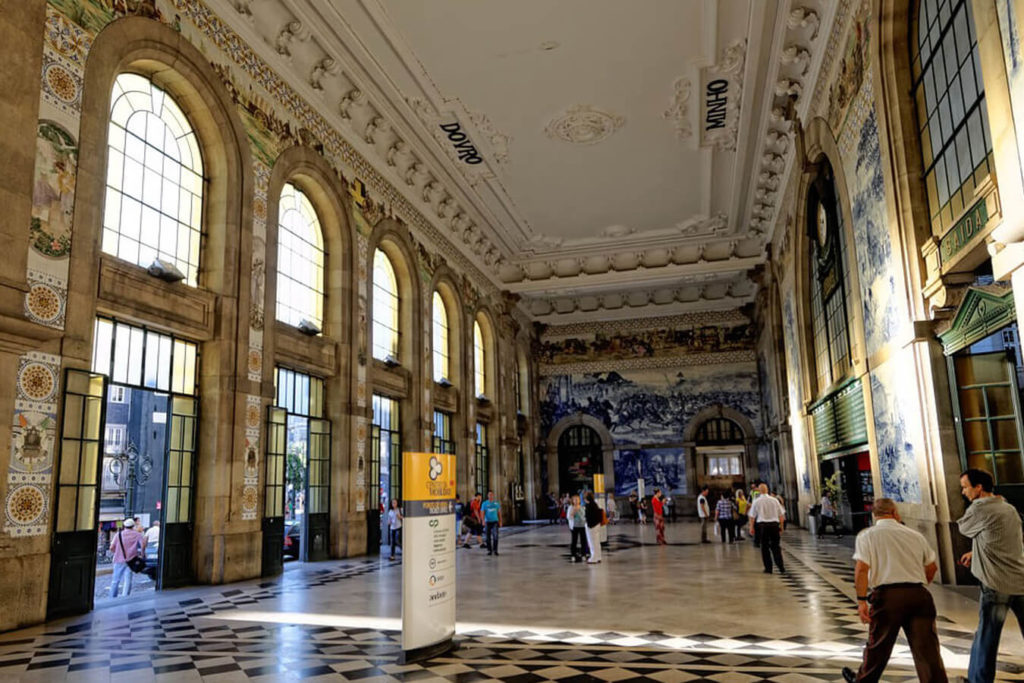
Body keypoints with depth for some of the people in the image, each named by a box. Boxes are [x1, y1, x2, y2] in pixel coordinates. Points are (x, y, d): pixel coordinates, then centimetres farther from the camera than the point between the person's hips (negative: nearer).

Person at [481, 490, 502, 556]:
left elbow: (499, 513, 12)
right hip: (488, 522, 0)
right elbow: (482, 513, -5)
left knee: (495, 536, -16)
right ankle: (489, 550, 15)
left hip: (495, 521, 0)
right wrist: (483, 520, -21)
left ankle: (495, 550, -10)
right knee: (488, 537, 2)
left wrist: (500, 521, 7)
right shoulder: (484, 503, 1)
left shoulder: (497, 503, 6)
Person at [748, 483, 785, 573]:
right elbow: (781, 515, 7)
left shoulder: (756, 502, -2)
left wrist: (751, 527, 10)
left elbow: (752, 516, 0)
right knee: (775, 546, 11)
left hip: (762, 525, -2)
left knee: (765, 547, 8)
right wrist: (782, 526, 17)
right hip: (774, 524, 2)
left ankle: (768, 568, 9)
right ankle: (781, 567, 2)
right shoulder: (774, 500, 3)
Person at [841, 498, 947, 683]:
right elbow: (932, 566, 21)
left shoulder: (867, 535, 1)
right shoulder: (915, 535, 14)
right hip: (918, 594, 3)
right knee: (926, 646, 5)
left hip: (887, 594, -2)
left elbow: (862, 568, -10)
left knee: (878, 645, 13)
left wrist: (861, 600, -7)